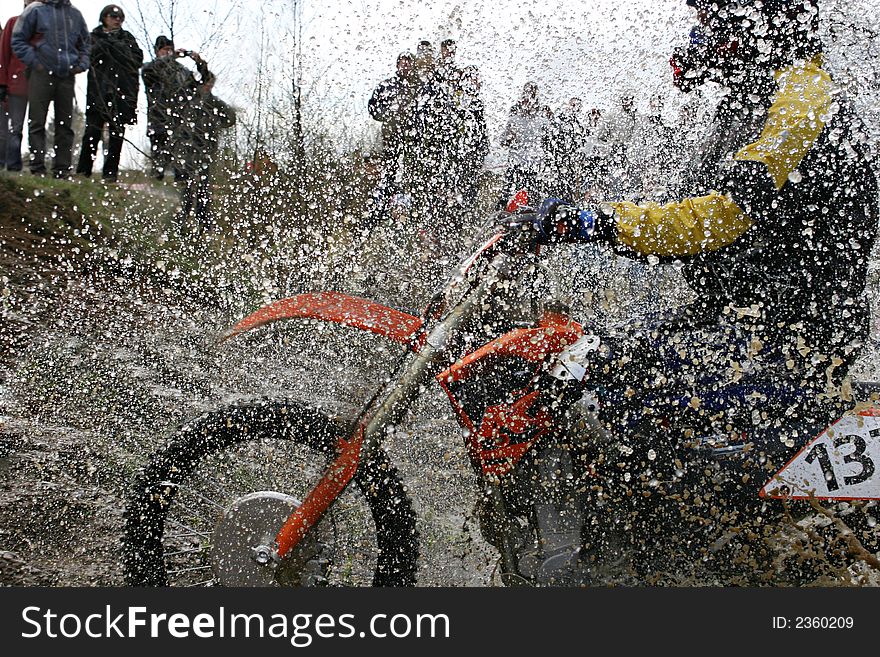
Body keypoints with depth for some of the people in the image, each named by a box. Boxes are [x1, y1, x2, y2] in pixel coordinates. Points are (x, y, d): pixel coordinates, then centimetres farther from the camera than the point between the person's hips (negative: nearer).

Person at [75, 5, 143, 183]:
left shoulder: (127, 38, 18)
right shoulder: (94, 36, 15)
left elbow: (138, 58, 5)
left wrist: (116, 47, -3)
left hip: (122, 92, 1)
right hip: (98, 91, -1)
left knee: (117, 134, -2)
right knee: (92, 130, -8)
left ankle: (110, 172, 3)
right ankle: (83, 170, -3)